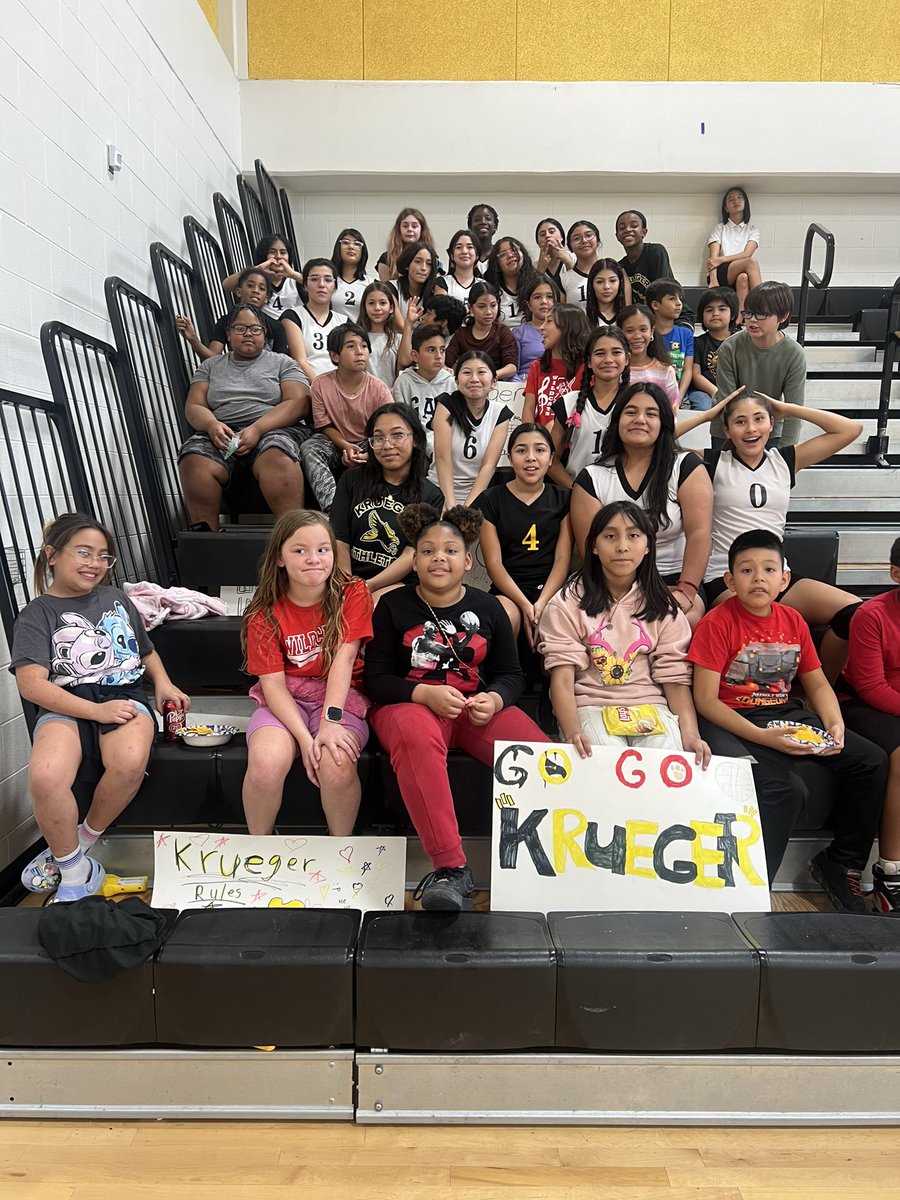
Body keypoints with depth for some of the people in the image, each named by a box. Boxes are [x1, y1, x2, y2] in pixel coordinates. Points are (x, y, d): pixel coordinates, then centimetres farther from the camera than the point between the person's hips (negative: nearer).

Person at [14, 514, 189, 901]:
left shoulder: (116, 599, 20)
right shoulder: (37, 614, 6)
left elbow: (147, 652, 31)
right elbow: (31, 684, -7)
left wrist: (162, 682, 8)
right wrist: (95, 710, -17)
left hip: (125, 695, 2)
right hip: (67, 706, -2)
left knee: (130, 761, -35)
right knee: (44, 775, -35)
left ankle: (80, 843, -5)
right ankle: (75, 869, -8)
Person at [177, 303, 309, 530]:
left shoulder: (282, 363, 16)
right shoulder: (210, 366, 24)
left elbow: (298, 403, 1)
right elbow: (193, 406, 14)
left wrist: (257, 429, -15)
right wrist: (212, 424, -12)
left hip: (274, 429, -2)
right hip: (221, 434, 2)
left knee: (277, 457, -40)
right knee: (194, 460, -33)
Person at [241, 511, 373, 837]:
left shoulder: (352, 593, -4)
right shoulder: (265, 613, -2)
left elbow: (344, 657, -15)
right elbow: (272, 681, -8)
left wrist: (330, 720, -26)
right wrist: (304, 736, -22)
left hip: (340, 697, -1)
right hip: (285, 701, 1)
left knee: (337, 765, -31)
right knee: (266, 762, -30)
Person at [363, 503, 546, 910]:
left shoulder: (487, 607, 11)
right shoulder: (393, 606, 4)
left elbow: (511, 674, 13)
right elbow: (375, 679, 0)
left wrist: (493, 700, -12)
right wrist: (426, 694, -19)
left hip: (479, 706, 3)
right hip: (409, 704, -2)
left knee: (544, 755, -29)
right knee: (416, 737, -42)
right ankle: (450, 867, -42)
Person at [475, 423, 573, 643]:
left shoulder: (563, 499, 12)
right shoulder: (490, 500, 7)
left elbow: (563, 559, 4)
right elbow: (494, 563, 0)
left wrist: (542, 602, -13)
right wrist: (525, 605, -14)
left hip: (551, 590, 1)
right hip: (508, 591, -1)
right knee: (504, 618, -35)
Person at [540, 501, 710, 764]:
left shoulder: (663, 607, 10)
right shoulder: (567, 603, -1)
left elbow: (675, 678, 4)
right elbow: (562, 676, -9)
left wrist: (690, 735, -14)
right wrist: (572, 732, -27)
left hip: (651, 706, 3)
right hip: (590, 706, -2)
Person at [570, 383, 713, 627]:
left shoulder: (686, 467, 3)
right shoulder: (592, 478, 5)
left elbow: (699, 533, -7)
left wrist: (686, 591, -17)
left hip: (674, 581, 0)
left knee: (688, 617, -33)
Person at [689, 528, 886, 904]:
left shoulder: (793, 621, 7)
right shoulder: (717, 623, -12)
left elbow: (817, 684, 14)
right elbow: (706, 699, -16)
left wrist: (835, 725, -7)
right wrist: (763, 737, -25)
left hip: (785, 714, 7)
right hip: (731, 720, -7)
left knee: (871, 761, -3)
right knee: (784, 788, -30)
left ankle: (840, 864, 13)